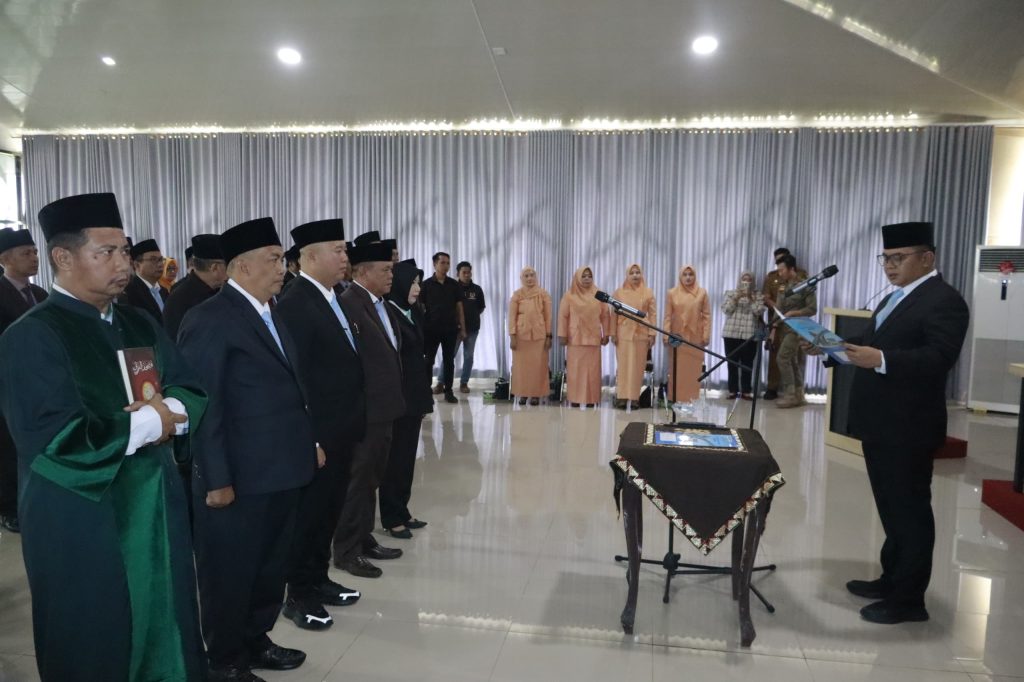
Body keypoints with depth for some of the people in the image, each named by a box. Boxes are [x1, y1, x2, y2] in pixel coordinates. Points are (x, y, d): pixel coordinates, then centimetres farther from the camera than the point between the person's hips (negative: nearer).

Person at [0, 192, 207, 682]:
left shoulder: (140, 325, 7)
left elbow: (192, 391, 6)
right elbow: (57, 439, -24)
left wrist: (170, 410, -16)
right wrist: (149, 423, -15)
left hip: (156, 505, 6)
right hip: (82, 521, -6)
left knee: (165, 630, 17)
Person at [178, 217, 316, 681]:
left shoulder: (272, 315, 11)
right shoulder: (209, 319, -15)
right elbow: (203, 405, -17)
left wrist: (309, 441, 13)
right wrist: (216, 480, -18)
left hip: (282, 473, 8)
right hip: (239, 479, -8)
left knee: (271, 569, 21)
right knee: (230, 574, 12)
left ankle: (255, 642, 41)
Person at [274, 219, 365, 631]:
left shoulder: (332, 299, 11)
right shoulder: (294, 305, -17)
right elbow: (294, 376, -20)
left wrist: (354, 421, 12)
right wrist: (309, 437, -19)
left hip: (340, 430, 8)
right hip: (317, 434, -8)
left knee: (330, 510, 18)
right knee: (310, 512, 6)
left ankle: (318, 579, 34)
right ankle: (299, 594, 22)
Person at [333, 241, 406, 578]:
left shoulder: (384, 306, 12)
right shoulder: (348, 304, -18)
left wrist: (395, 399, 13)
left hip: (384, 407, 9)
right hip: (364, 409, -9)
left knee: (372, 477, 18)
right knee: (358, 479, 2)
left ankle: (364, 538, 32)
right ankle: (346, 549, 16)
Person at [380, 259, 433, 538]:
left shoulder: (414, 313, 10)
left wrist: (425, 396, 12)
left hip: (415, 394, 8)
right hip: (396, 396, -7)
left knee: (408, 455, 14)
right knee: (395, 456, 2)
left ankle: (402, 510, 25)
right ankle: (391, 518, 14)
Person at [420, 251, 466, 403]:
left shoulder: (454, 285, 5)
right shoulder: (426, 284, -1)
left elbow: (459, 308, 7)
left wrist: (462, 329, 3)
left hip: (450, 329, 2)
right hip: (431, 329, -2)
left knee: (449, 361, 6)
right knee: (429, 360, 3)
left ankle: (448, 391, 12)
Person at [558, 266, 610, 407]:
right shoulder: (569, 295, 0)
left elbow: (605, 316, 9)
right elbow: (563, 316, 0)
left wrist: (606, 334, 5)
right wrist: (562, 335, -5)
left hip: (593, 338, 2)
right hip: (575, 338, -2)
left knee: (593, 370, 3)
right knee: (576, 369, 0)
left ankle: (591, 399, 9)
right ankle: (575, 399, 5)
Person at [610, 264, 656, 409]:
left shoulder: (648, 292, 4)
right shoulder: (619, 292, 3)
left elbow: (653, 314, 3)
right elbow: (614, 314, 4)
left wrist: (652, 334, -3)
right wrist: (613, 333, -1)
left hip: (641, 335, 0)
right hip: (623, 334, 0)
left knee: (638, 366, 3)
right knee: (623, 366, 1)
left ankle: (634, 397, 8)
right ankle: (621, 396, 4)